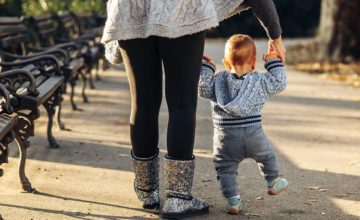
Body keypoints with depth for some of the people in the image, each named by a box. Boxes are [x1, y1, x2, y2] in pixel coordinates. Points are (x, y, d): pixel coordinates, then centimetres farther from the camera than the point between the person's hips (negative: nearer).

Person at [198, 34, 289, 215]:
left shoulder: (218, 81, 1)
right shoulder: (259, 81, 2)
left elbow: (202, 88, -5)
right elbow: (279, 83, 6)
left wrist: (205, 67, 6)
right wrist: (274, 62, 16)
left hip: (226, 139, -1)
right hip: (254, 136, 1)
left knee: (225, 168, 6)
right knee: (267, 156, 27)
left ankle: (232, 200, -6)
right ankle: (273, 183, 45)